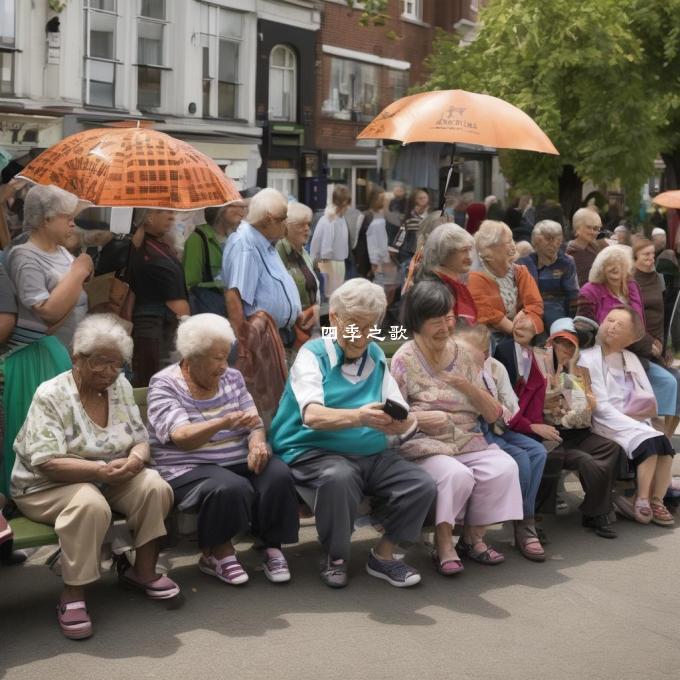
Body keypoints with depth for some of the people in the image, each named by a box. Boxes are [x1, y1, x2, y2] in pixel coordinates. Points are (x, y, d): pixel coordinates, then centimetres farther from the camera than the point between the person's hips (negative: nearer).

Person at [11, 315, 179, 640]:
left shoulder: (121, 386, 2)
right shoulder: (51, 395, -16)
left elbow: (141, 440, 4)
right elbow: (46, 463, -23)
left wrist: (136, 457, -21)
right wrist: (101, 469, -33)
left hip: (108, 479, 6)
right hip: (48, 486, -6)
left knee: (154, 487, -20)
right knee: (90, 504, -37)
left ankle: (143, 571, -4)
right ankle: (72, 597, -26)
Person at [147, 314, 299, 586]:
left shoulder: (232, 378, 10)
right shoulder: (164, 385, -7)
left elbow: (255, 424, 6)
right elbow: (181, 437, -21)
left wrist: (257, 444, -20)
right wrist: (225, 422, -39)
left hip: (239, 462, 5)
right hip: (189, 470, -5)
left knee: (278, 475, -23)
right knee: (232, 488, -33)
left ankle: (272, 547, -7)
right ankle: (218, 552, -9)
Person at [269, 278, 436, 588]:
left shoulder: (376, 358, 14)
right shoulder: (313, 354, -1)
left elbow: (405, 420, 5)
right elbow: (312, 415, -20)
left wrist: (400, 422, -21)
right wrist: (358, 417, -39)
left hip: (373, 454, 5)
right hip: (315, 451, -5)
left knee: (422, 484, -18)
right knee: (339, 477, -37)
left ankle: (383, 555, 4)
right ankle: (335, 558, -11)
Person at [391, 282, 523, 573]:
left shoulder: (461, 354, 11)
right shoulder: (404, 360, -2)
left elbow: (493, 414, 9)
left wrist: (466, 385, -9)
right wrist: (421, 418, -23)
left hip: (469, 441, 5)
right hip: (425, 446, -5)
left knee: (504, 467, -22)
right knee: (457, 475, -33)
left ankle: (473, 538, -3)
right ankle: (443, 545, -13)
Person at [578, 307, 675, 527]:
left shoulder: (631, 359, 16)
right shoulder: (588, 359, -4)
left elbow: (650, 402, 14)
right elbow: (601, 407, -13)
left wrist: (643, 412, -8)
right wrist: (636, 426, -19)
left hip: (636, 424, 6)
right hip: (606, 425, -6)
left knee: (665, 443, -22)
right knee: (649, 443, -28)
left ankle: (656, 502, -13)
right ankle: (641, 502, -14)